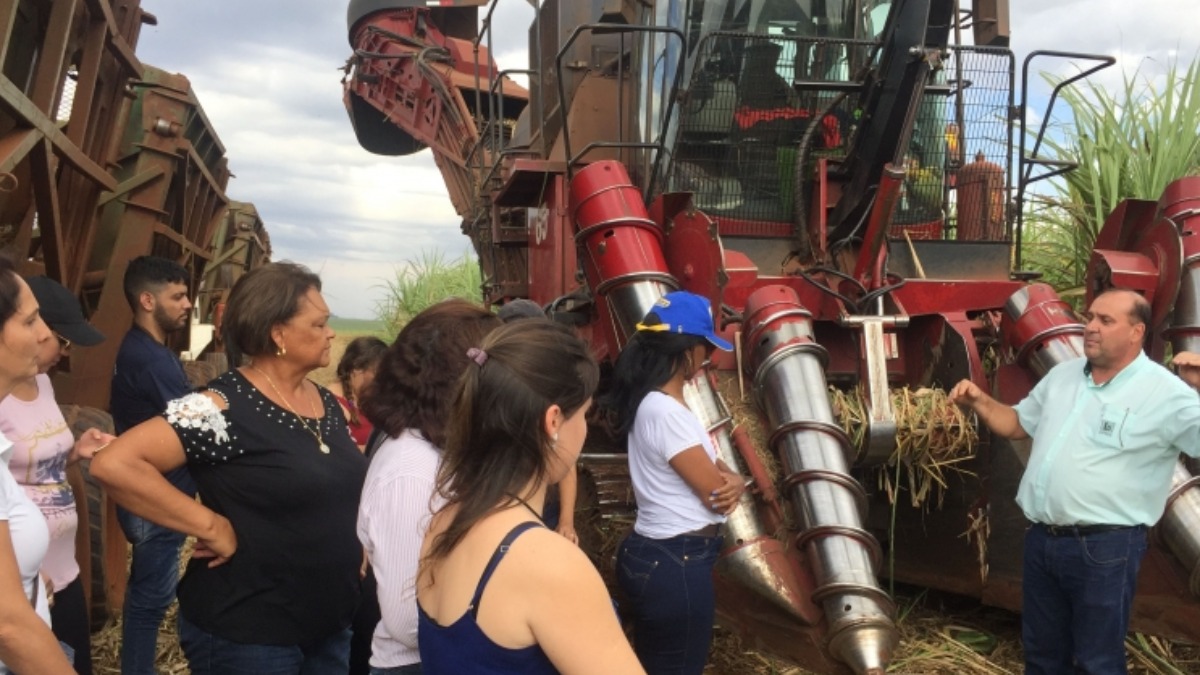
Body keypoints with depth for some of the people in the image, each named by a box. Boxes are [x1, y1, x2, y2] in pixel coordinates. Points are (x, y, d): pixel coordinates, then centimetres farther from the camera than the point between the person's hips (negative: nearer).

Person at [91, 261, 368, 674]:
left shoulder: (326, 403, 5)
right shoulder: (223, 409, -18)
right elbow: (113, 465, -25)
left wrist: (353, 555, 4)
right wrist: (212, 527, -22)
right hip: (246, 636, -7)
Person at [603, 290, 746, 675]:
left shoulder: (654, 402, 8)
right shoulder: (665, 412, -23)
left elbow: (708, 471, 11)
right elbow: (715, 494, -19)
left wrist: (732, 481, -11)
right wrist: (731, 483, 3)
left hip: (654, 555, 10)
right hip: (677, 564, -10)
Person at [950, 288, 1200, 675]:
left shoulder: (1166, 393, -11)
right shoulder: (1063, 375, 10)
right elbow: (1018, 423, 22)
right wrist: (980, 403, 4)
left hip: (1105, 548, -6)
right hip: (1041, 539, 7)